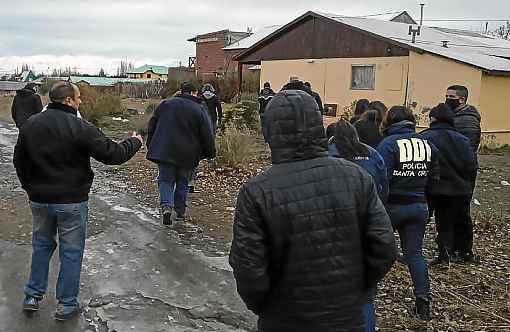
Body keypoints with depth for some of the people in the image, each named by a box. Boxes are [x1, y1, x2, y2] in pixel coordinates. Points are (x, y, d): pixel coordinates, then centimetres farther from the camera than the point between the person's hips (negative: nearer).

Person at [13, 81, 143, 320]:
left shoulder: (30, 124, 2)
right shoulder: (79, 127, -19)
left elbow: (19, 161, 12)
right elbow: (113, 154, -17)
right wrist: (135, 142, 1)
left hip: (39, 200, 6)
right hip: (71, 201, -5)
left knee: (41, 245, 22)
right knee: (71, 252, 7)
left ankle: (33, 296, 28)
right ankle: (67, 304, 17)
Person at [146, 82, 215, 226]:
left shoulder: (165, 104, 5)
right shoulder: (199, 110, -4)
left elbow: (151, 126, 10)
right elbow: (207, 134, -5)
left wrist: (151, 146, 20)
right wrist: (211, 153, 7)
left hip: (165, 151, 1)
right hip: (187, 155, -1)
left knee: (165, 180, 7)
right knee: (182, 183, 14)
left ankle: (166, 205, -16)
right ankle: (179, 211, 19)